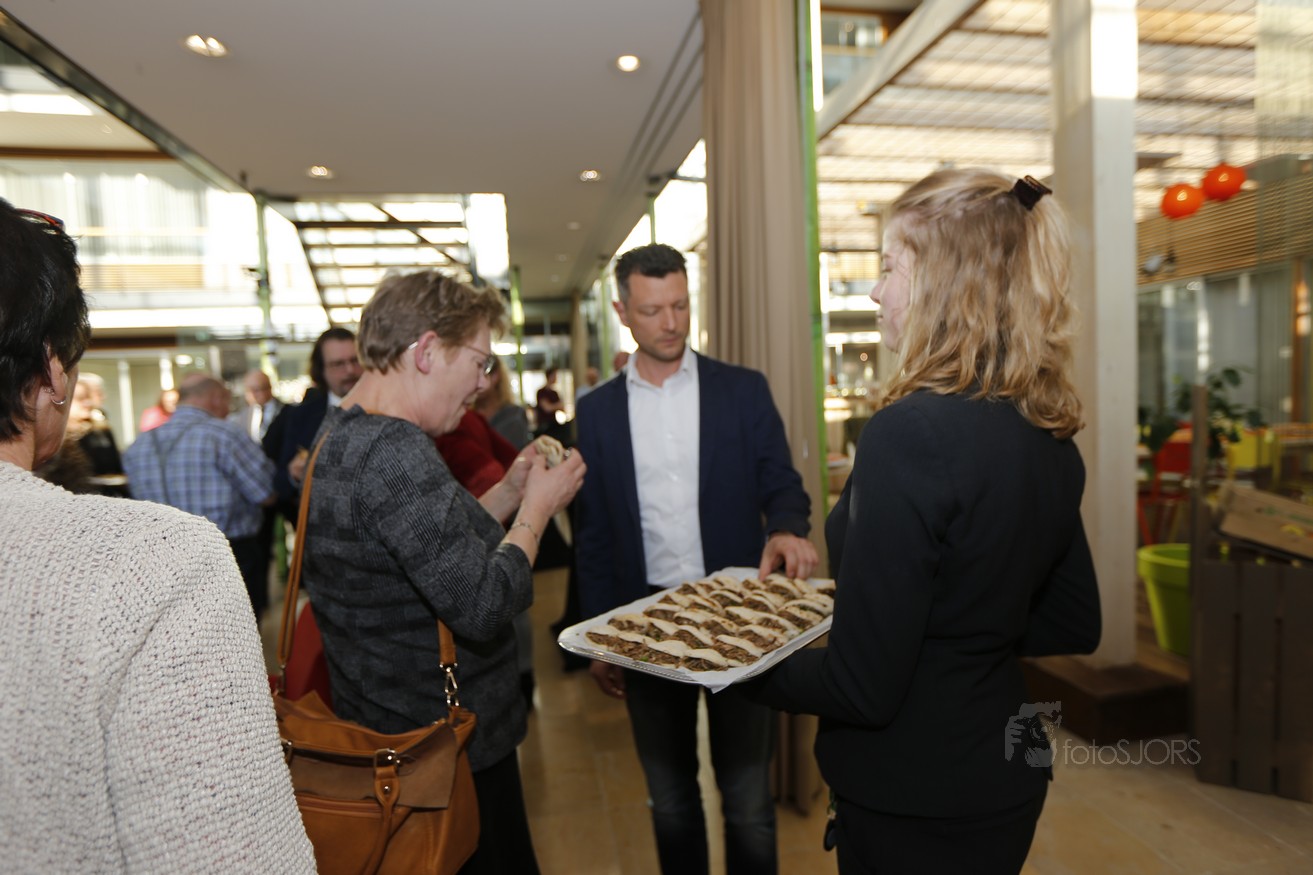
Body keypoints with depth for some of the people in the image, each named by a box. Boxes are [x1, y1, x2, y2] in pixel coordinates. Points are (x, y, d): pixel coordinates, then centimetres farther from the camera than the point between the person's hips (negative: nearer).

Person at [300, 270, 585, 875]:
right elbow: (483, 607, -32)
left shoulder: (340, 434, 6)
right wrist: (537, 507, -18)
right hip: (452, 751, -10)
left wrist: (509, 491, 6)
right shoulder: (394, 450, -28)